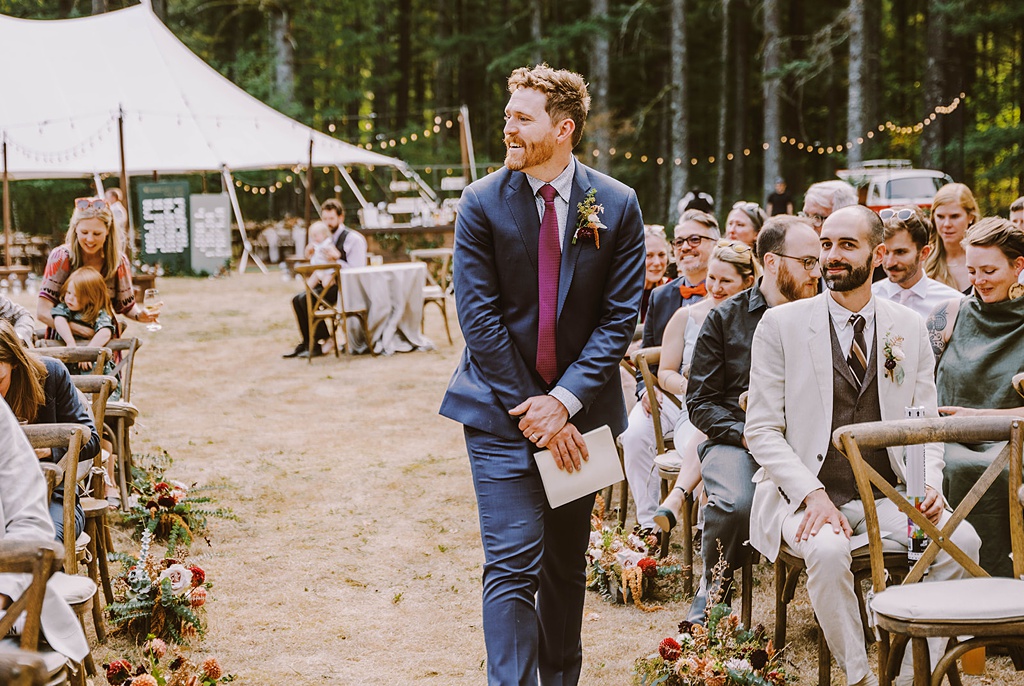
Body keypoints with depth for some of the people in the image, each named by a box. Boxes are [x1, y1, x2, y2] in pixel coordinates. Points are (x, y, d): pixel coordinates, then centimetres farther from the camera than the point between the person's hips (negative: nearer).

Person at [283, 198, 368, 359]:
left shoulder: (353, 239, -12)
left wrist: (337, 260, -27)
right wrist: (311, 256, 0)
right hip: (330, 284, 9)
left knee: (307, 298, -22)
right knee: (297, 299, -4)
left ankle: (322, 343, -13)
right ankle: (306, 343, 0)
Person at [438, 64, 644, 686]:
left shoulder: (617, 205, -2)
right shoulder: (482, 203, -5)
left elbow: (620, 317, -4)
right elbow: (480, 318, -8)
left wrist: (564, 401, -13)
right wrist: (530, 410, -13)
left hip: (579, 407, 2)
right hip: (502, 411, -2)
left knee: (567, 561, 14)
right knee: (513, 565, -10)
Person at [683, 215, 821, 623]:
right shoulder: (725, 319, 8)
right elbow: (701, 402, 5)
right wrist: (747, 435, -11)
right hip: (735, 440, -1)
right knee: (734, 502, -35)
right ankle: (713, 590, -3)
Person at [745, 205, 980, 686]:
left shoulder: (909, 328, 10)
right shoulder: (780, 325, 1)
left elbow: (925, 424, 12)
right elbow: (761, 430, -2)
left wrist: (929, 484, -9)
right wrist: (812, 494, -17)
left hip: (887, 493, 3)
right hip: (806, 494, -3)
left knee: (960, 540, -24)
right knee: (828, 550, -35)